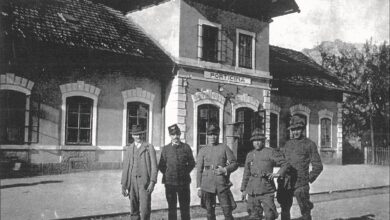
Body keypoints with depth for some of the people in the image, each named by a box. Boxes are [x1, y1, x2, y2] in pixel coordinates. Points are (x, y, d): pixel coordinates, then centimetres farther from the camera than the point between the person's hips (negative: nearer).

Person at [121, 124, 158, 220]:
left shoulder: (149, 147, 3)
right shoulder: (128, 149, 13)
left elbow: (154, 166, -2)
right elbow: (125, 168, 12)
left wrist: (152, 182, -13)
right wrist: (123, 185, 7)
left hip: (145, 181, -3)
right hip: (132, 181, 3)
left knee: (145, 210, -10)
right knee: (134, 210, 6)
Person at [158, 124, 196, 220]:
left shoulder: (186, 147, 3)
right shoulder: (166, 149, 4)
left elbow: (192, 163, 8)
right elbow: (161, 165, 10)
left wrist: (185, 172, 1)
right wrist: (167, 174, 2)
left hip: (184, 182, 0)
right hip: (170, 182, 1)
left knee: (185, 208, 5)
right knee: (171, 208, 7)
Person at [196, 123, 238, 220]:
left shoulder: (224, 148, 4)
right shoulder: (203, 150, 6)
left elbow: (234, 163, 6)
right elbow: (199, 170, 7)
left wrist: (225, 170, -13)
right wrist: (199, 187, 3)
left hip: (222, 184, -1)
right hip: (207, 185, 1)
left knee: (227, 212, -3)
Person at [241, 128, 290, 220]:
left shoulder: (271, 152, -1)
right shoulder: (250, 155, 12)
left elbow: (285, 164, 0)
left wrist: (278, 174, -17)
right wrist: (243, 190, 16)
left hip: (267, 191, -4)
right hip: (252, 191, 4)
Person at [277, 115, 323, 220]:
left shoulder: (309, 144, 0)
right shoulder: (287, 144, 13)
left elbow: (318, 166, 1)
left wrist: (309, 179, -4)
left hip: (300, 185, -4)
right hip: (285, 183, 4)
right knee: (284, 210, 11)